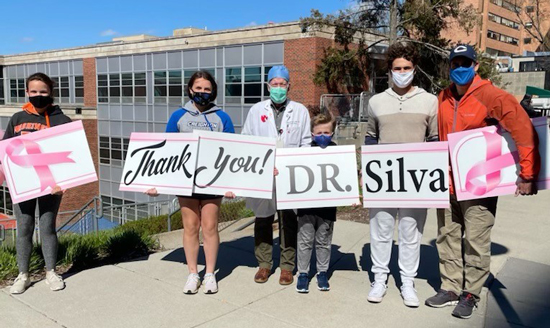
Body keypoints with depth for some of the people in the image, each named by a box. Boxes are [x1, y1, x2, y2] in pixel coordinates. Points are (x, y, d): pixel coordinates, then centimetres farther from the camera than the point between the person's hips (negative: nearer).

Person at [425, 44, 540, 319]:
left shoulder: (492, 97, -12)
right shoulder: (443, 99, 5)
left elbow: (525, 132, -14)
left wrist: (528, 175, -14)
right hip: (447, 183, 5)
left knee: (475, 241, 3)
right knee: (447, 237, 11)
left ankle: (470, 294, 17)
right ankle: (450, 288, 23)